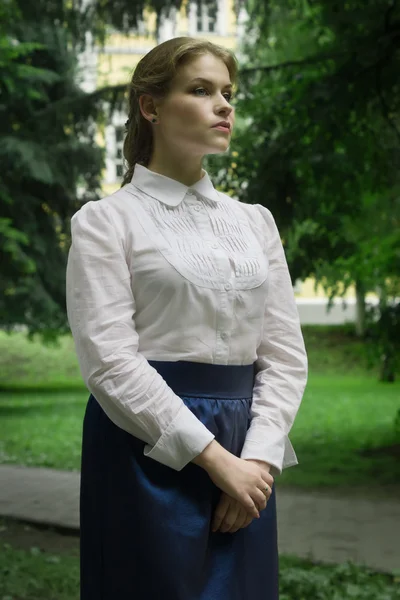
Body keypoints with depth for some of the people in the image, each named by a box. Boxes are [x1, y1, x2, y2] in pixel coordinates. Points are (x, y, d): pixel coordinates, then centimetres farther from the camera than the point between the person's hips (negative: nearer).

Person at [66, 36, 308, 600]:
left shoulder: (255, 222, 12)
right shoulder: (105, 221, -2)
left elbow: (285, 352, 7)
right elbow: (110, 359, -12)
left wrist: (258, 458, -8)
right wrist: (213, 457, -16)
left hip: (245, 461, 5)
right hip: (149, 447, -4)